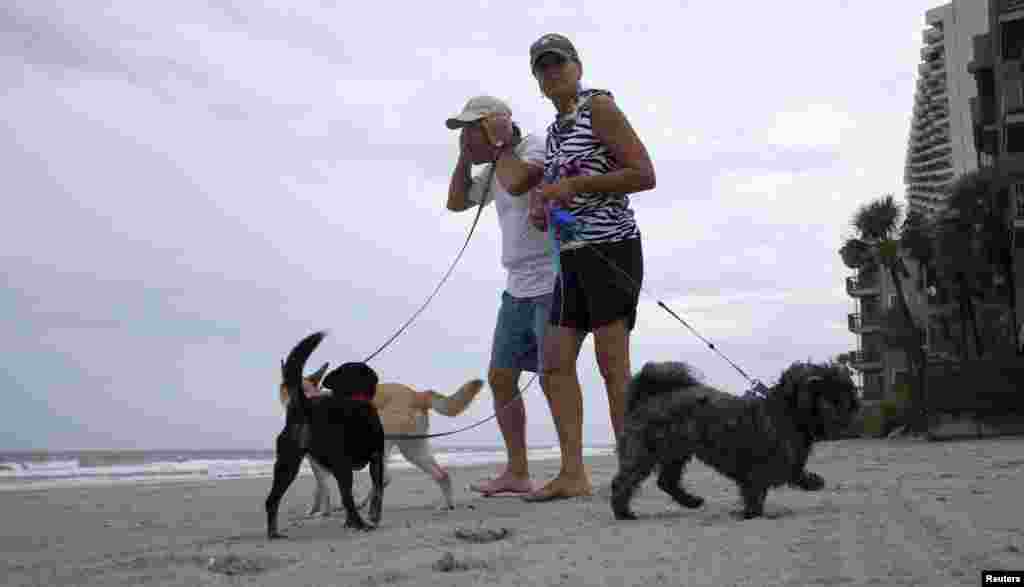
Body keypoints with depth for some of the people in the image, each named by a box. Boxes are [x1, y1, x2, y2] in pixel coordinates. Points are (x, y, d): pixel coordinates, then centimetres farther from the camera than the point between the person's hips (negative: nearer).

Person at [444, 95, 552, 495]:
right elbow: (456, 203, 23)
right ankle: (517, 473, 15)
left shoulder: (536, 146, -9)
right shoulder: (497, 168, 16)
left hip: (554, 284, -9)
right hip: (519, 288, 9)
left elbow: (517, 184, -29)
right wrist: (466, 155, 13)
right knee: (500, 378, 7)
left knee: (553, 379, -12)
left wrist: (500, 144, -12)